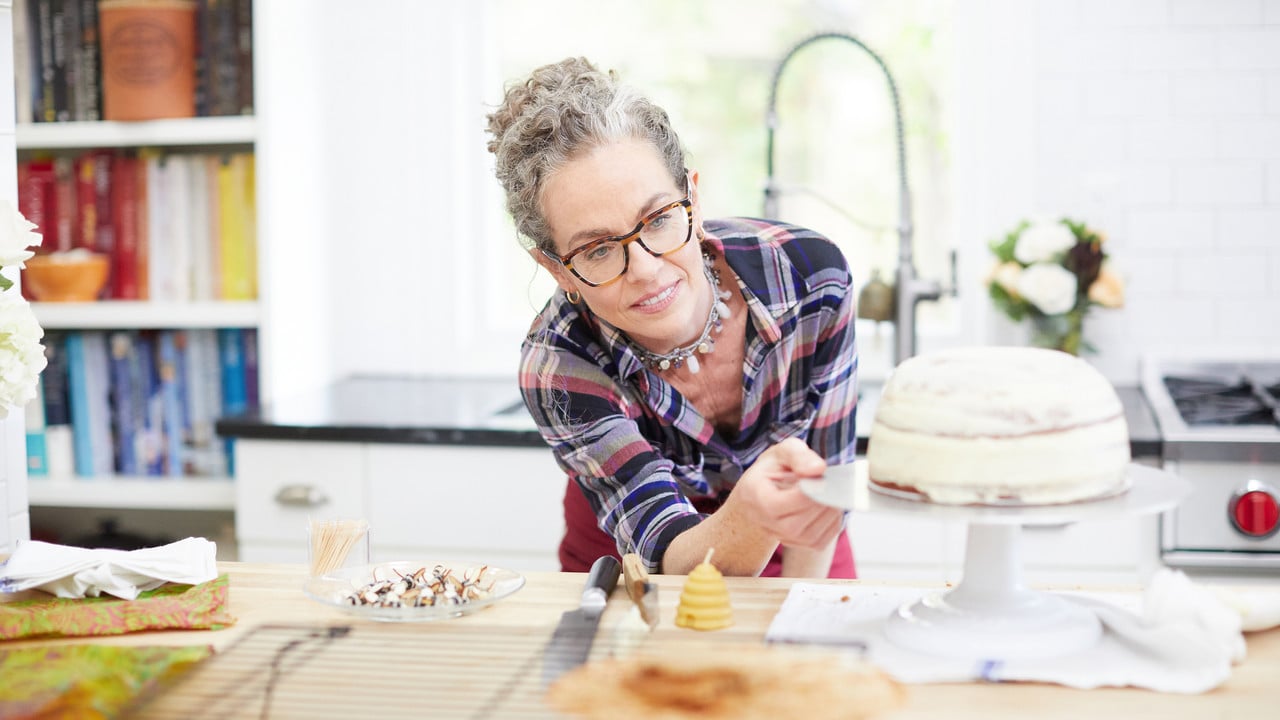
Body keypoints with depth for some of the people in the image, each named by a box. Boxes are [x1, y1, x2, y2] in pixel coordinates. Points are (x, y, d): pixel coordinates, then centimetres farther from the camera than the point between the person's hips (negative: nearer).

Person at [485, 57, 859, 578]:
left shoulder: (810, 276, -22)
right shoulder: (557, 369, -26)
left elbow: (825, 477, -10)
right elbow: (668, 558, -32)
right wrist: (751, 513, -52)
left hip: (785, 557, 1)